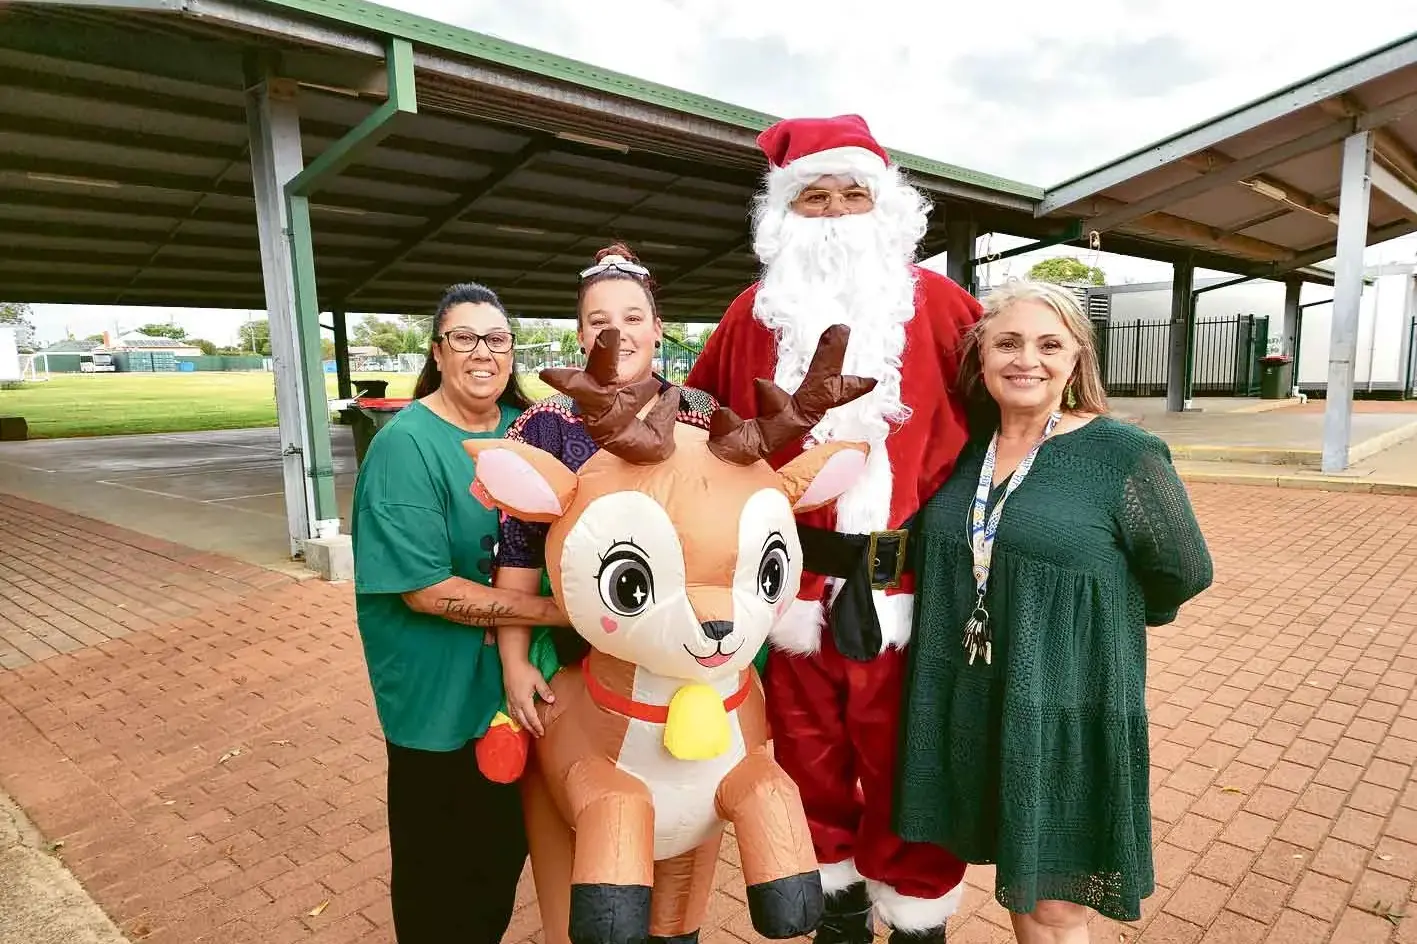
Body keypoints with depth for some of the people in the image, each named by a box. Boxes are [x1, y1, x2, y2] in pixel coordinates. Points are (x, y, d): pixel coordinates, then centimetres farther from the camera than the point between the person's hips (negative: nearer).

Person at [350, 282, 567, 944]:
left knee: (508, 842, 22)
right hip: (439, 694, -5)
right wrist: (555, 610, -22)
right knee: (442, 865, 14)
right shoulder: (406, 444, -17)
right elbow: (425, 589, -21)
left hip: (515, 680, 6)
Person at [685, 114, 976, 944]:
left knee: (906, 769, 11)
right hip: (796, 585, 3)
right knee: (811, 761, 17)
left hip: (906, 586, -2)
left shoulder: (937, 304, -1)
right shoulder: (755, 314, 6)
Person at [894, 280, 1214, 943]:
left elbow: (1184, 571, 0)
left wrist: (1108, 613, 10)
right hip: (968, 705, 5)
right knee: (1018, 888, 20)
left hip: (1067, 708, -4)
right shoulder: (966, 449, 3)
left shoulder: (1125, 454, -10)